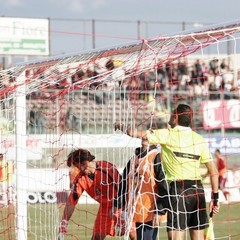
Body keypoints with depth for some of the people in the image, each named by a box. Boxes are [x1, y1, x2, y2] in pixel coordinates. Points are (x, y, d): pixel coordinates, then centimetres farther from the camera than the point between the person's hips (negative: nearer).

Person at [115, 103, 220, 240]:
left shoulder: (168, 135, -4)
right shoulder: (200, 139, 10)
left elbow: (137, 134, -3)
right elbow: (214, 171, 8)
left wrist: (121, 126, 17)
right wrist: (215, 197, 14)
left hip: (179, 189, -5)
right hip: (198, 190, 5)